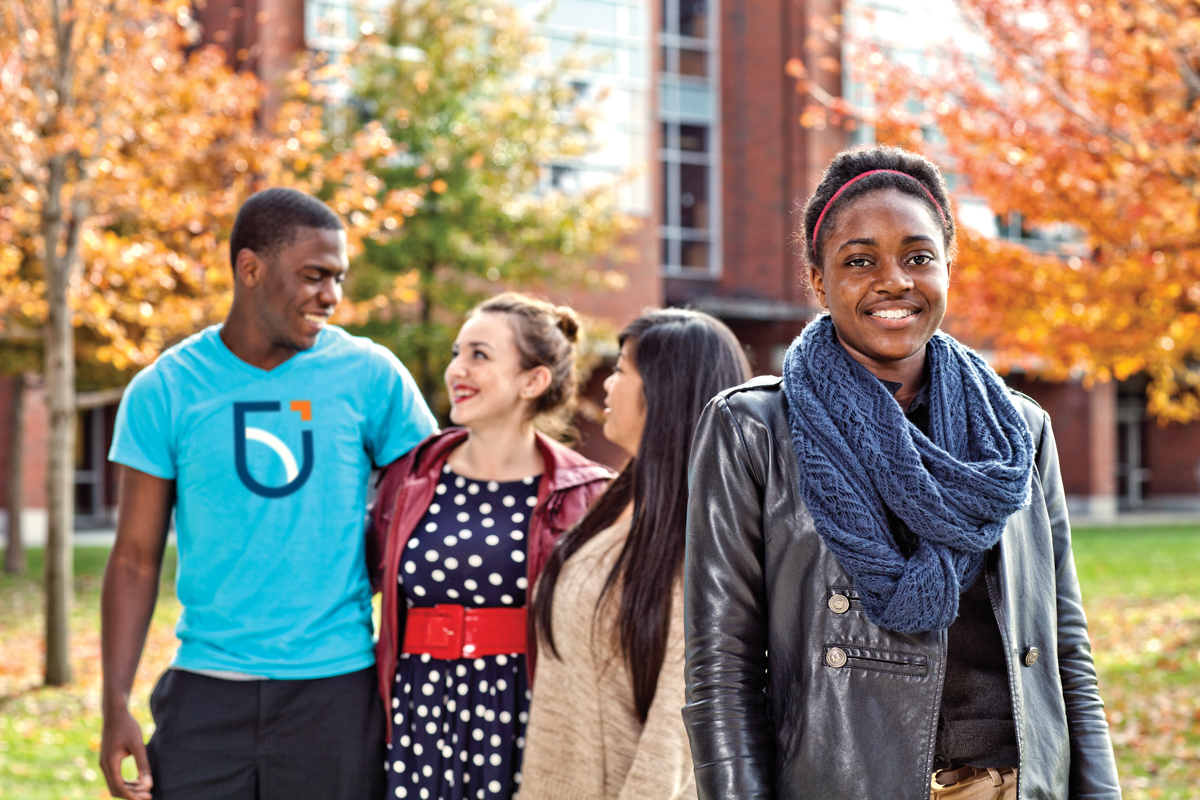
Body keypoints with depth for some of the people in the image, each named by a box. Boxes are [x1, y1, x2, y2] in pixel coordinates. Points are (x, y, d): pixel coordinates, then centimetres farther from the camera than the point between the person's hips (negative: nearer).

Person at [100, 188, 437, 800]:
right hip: (205, 690, 0)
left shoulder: (370, 375, 0)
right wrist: (116, 705, -4)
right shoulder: (164, 390, 1)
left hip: (336, 688, 0)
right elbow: (136, 558, 3)